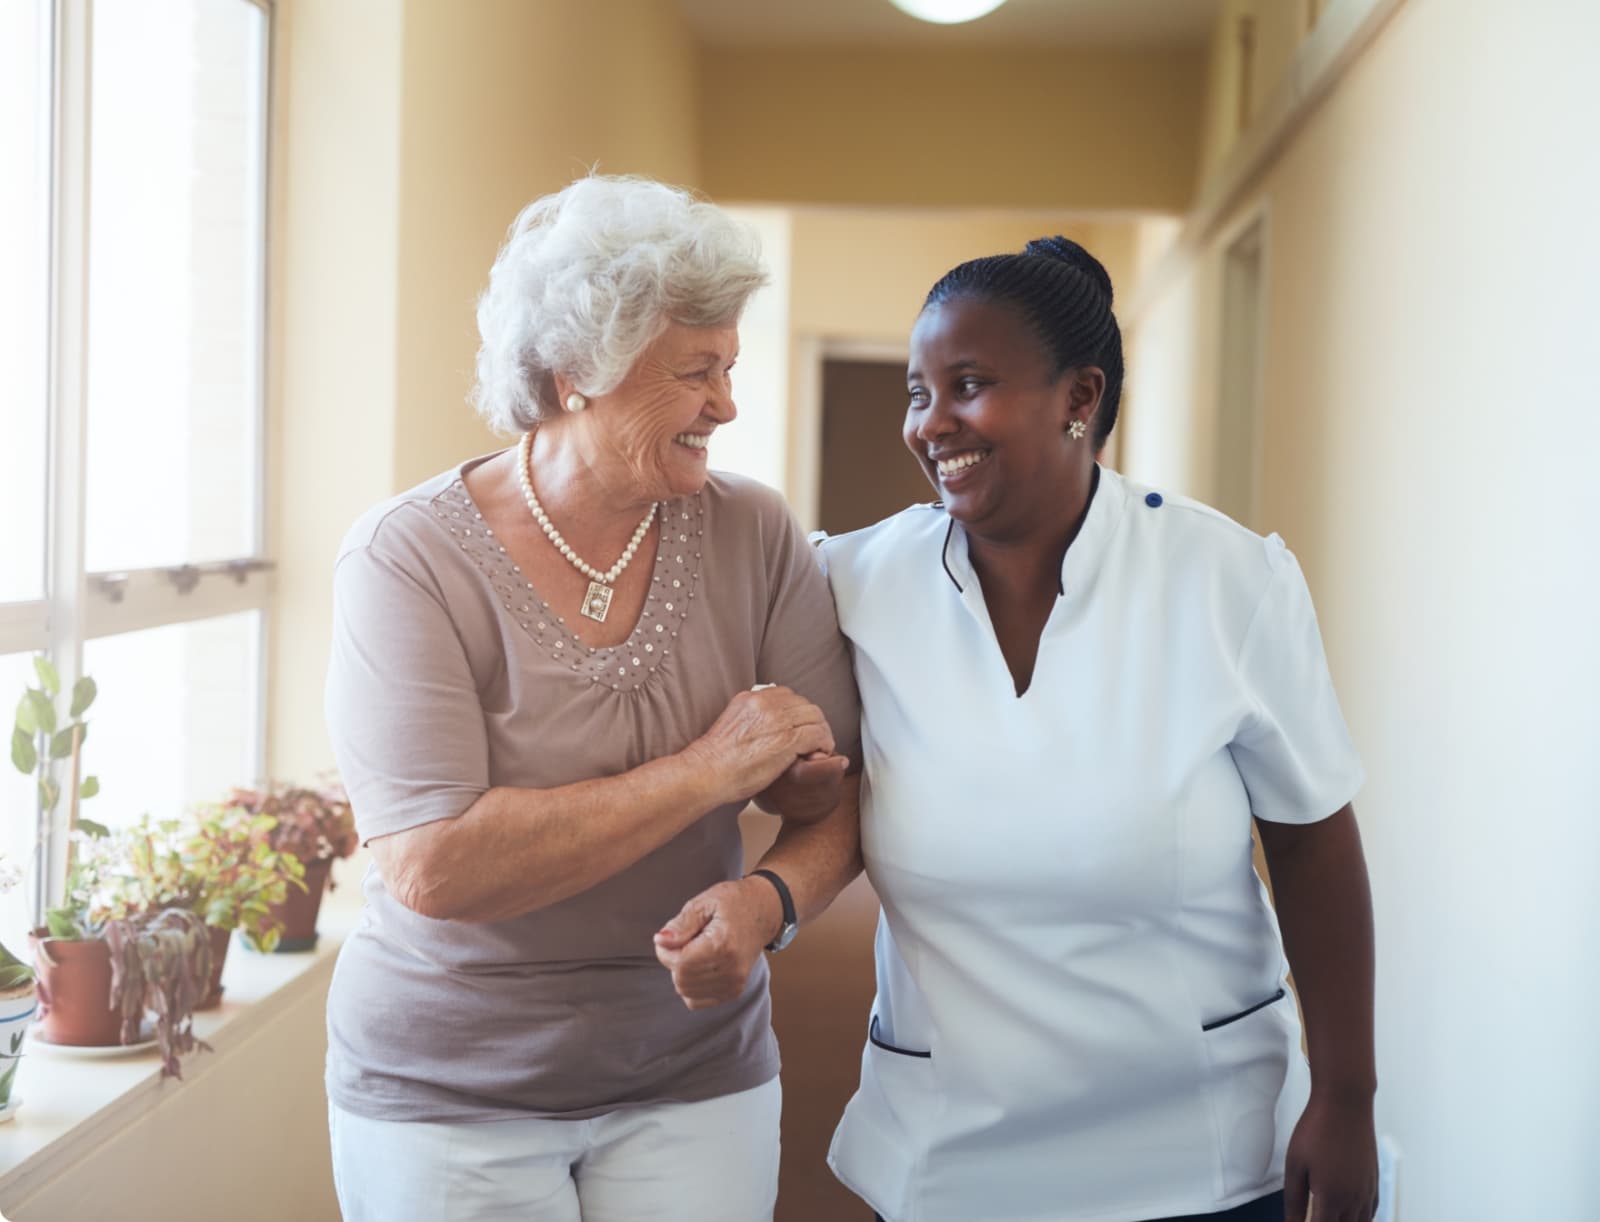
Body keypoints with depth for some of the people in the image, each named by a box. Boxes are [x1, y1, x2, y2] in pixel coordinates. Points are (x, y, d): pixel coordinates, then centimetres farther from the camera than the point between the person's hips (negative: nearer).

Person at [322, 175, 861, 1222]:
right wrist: (705, 771, -23)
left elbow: (839, 794, -2)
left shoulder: (753, 537, -6)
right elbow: (432, 869, -25)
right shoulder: (410, 558, -16)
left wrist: (772, 897, -24)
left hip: (693, 1079, 3)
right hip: (449, 1092, -2)